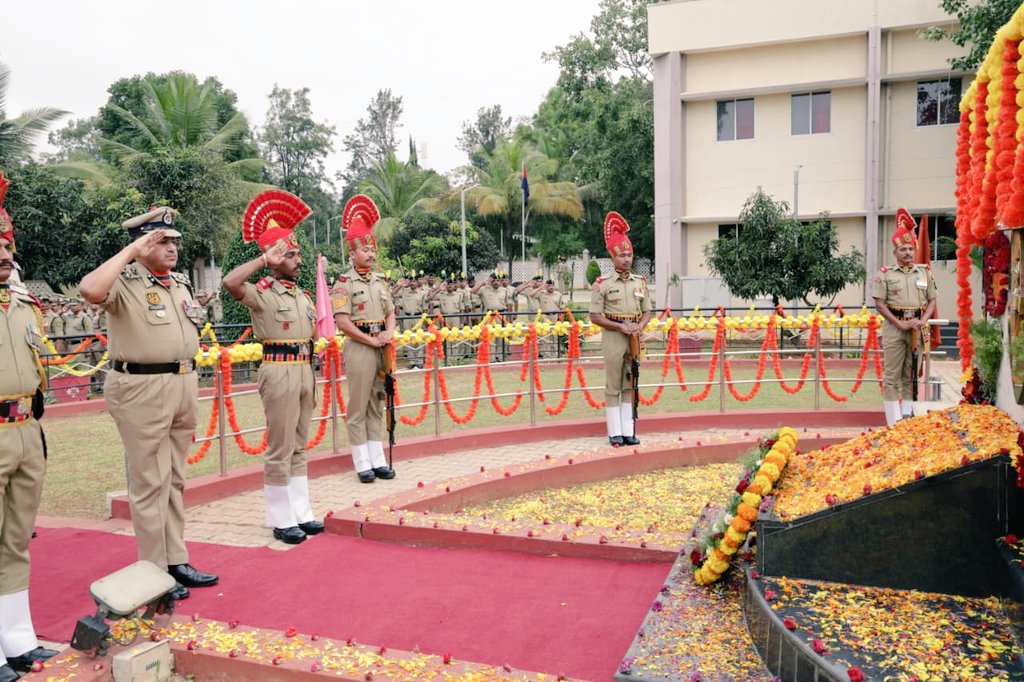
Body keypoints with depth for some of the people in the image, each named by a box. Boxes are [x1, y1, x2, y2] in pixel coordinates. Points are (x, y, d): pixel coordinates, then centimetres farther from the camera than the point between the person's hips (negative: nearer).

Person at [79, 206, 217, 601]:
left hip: (183, 386, 8)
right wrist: (132, 250, -24)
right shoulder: (125, 283, -9)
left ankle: (176, 561, 25)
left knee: (174, 480, 14)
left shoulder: (181, 283, 14)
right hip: (142, 389, -7)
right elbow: (90, 290, -34)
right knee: (149, 483, 1)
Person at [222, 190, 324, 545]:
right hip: (280, 372, -7)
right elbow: (230, 282, -30)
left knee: (298, 447, 14)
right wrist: (265, 259, -22)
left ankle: (301, 513, 22)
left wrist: (311, 376, 16)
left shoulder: (303, 295, 14)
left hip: (304, 371, 8)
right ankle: (281, 521, 8)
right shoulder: (262, 293, -9)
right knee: (280, 450, -1)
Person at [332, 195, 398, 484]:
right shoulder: (345, 283, -6)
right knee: (358, 409, 0)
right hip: (359, 349, -6)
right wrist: (371, 340, -14)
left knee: (376, 406, 11)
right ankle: (363, 464, 7)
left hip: (382, 349, 6)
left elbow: (391, 313, 14)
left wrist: (388, 334, -7)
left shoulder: (380, 281, 12)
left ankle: (378, 460, 18)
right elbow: (342, 322, -13)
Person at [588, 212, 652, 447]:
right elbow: (595, 316, -7)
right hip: (613, 338, -4)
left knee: (630, 386, 9)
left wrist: (639, 326, -10)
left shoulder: (640, 282, 7)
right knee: (613, 387, 1)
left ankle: (628, 432, 15)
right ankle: (615, 433, 9)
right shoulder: (603, 283, -6)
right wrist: (621, 326, -17)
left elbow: (647, 311, 12)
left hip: (634, 339, 4)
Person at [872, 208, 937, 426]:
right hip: (894, 328, -3)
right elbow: (880, 304, -5)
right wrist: (900, 324, -12)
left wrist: (922, 321, -8)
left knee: (911, 375, 9)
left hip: (918, 328, 3)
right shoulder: (885, 273, 0)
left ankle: (908, 417, 17)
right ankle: (894, 422, 1)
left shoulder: (925, 272, 10)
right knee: (892, 375, -3)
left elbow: (932, 301, 10)